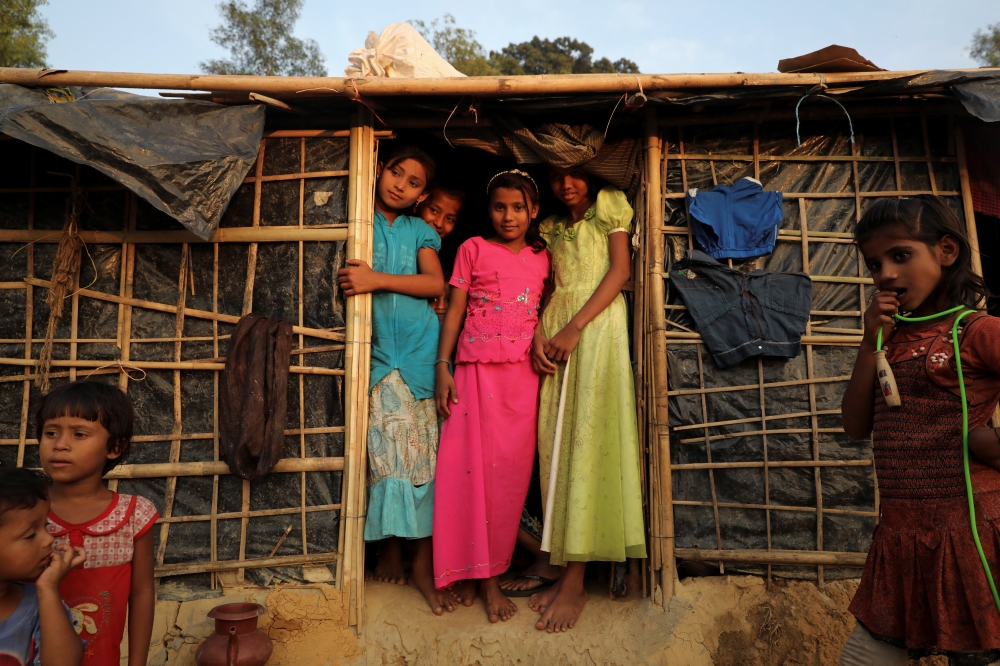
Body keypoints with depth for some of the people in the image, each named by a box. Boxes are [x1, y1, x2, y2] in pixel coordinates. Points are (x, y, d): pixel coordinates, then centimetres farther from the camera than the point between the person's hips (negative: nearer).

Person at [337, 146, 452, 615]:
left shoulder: (419, 231, 14)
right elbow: (344, 282, 7)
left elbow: (436, 284, -2)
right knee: (385, 454, -5)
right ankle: (391, 552, 11)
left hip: (421, 354, 1)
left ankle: (423, 564, 7)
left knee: (424, 456, 0)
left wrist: (378, 279, -12)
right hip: (378, 353, -1)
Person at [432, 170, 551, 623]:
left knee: (511, 469, 2)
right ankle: (467, 569, 10)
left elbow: (544, 311, 17)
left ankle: (490, 573, 14)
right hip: (477, 367, -2)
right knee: (472, 463, -3)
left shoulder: (542, 258, 14)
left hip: (523, 371, 2)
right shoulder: (473, 249, 6)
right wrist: (442, 367, -4)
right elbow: (454, 309, 2)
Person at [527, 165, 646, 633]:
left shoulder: (609, 208, 8)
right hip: (556, 330, 5)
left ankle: (575, 584, -9)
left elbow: (620, 270, -4)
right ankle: (563, 567, 6)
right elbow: (546, 290, 14)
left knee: (587, 435, -12)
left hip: (598, 323, -5)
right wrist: (538, 334, -6)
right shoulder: (551, 229, 21)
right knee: (555, 441, -1)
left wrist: (575, 327, -14)